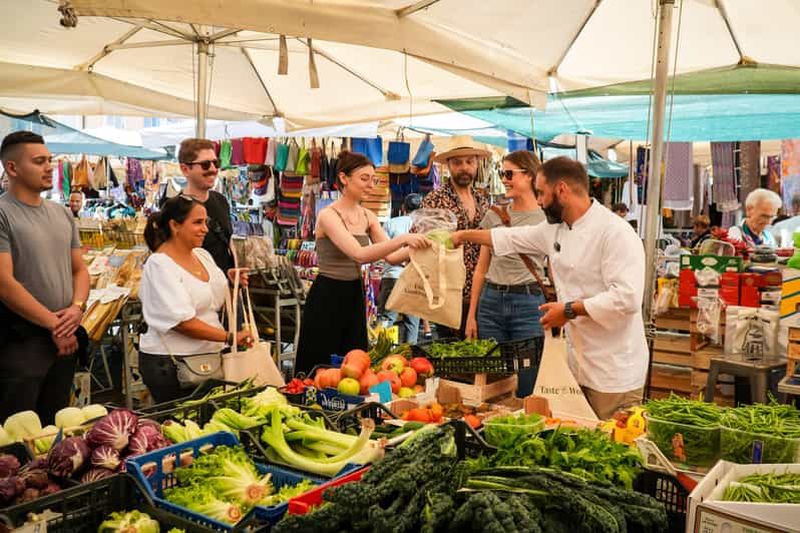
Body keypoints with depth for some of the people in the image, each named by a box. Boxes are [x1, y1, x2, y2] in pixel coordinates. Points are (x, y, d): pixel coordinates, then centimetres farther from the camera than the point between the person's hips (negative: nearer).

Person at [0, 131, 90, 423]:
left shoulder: (62, 214, 11)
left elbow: (80, 269, 15)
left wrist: (76, 307, -5)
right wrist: (54, 324, -13)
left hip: (64, 339, 6)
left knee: (55, 427, 17)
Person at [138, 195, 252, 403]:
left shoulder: (203, 255, 8)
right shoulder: (159, 265, -14)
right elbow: (181, 321, -22)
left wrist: (232, 284, -1)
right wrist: (230, 337, -24)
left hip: (208, 356, 7)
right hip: (170, 362, -7)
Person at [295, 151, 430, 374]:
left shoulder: (368, 217, 7)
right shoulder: (328, 215, -16)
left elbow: (392, 256, 1)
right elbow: (360, 254, -29)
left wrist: (415, 246, -17)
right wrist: (402, 238, -35)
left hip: (355, 296, 7)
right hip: (327, 297, -7)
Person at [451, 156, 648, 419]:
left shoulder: (615, 232, -19)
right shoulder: (556, 229, 8)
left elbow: (627, 298, -26)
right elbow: (511, 238, 22)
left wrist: (571, 310, -20)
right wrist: (464, 235, 28)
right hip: (579, 367, 8)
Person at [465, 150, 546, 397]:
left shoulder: (547, 219, 0)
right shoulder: (493, 215, 9)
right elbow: (481, 269, 12)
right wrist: (471, 315, 9)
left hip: (528, 303, -3)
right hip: (491, 302, 3)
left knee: (526, 389, 3)